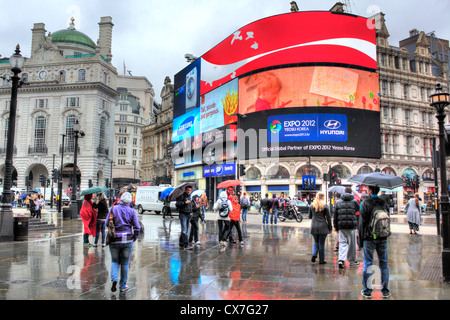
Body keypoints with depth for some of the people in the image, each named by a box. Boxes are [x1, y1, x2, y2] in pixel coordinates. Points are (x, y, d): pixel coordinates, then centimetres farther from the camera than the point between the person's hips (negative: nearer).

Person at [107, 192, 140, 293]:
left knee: (114, 261, 15)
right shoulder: (132, 211, -4)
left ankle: (114, 279, -8)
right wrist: (134, 238, 8)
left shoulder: (113, 209, -1)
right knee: (125, 263, 11)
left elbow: (107, 223, 0)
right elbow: (137, 227, -5)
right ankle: (123, 286, 18)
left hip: (114, 240, 1)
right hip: (127, 240, 0)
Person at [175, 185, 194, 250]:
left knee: (185, 230, 13)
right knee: (184, 230, -13)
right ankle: (186, 245, -19)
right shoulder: (181, 196, -6)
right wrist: (184, 202, -23)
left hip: (188, 215, 9)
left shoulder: (189, 197, 20)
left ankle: (181, 243, 23)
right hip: (183, 214, -8)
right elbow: (177, 204, -14)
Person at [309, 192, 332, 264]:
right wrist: (330, 227, 2)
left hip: (314, 227, 3)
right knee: (321, 243, 6)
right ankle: (321, 260, 11)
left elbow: (310, 216, 12)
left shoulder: (312, 206, 4)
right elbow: (328, 217, -4)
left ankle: (314, 254, -4)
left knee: (316, 242, 18)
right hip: (323, 227, -3)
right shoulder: (325, 206, -6)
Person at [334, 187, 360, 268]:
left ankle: (341, 259, -10)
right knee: (352, 243, 10)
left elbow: (335, 215, 6)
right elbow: (358, 210, 9)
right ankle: (352, 261, 21)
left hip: (341, 226, 2)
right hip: (352, 225, -2)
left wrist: (336, 226, 12)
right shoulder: (354, 201, -2)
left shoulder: (338, 202, 5)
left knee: (342, 242, 5)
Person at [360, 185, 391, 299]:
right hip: (383, 238, 4)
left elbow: (363, 221, -9)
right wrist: (385, 233, 14)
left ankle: (367, 290, 9)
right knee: (383, 264, 11)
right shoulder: (384, 203, 5)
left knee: (368, 264, 4)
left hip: (369, 238, -4)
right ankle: (385, 291, 17)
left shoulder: (365, 203, -9)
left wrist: (361, 237, -3)